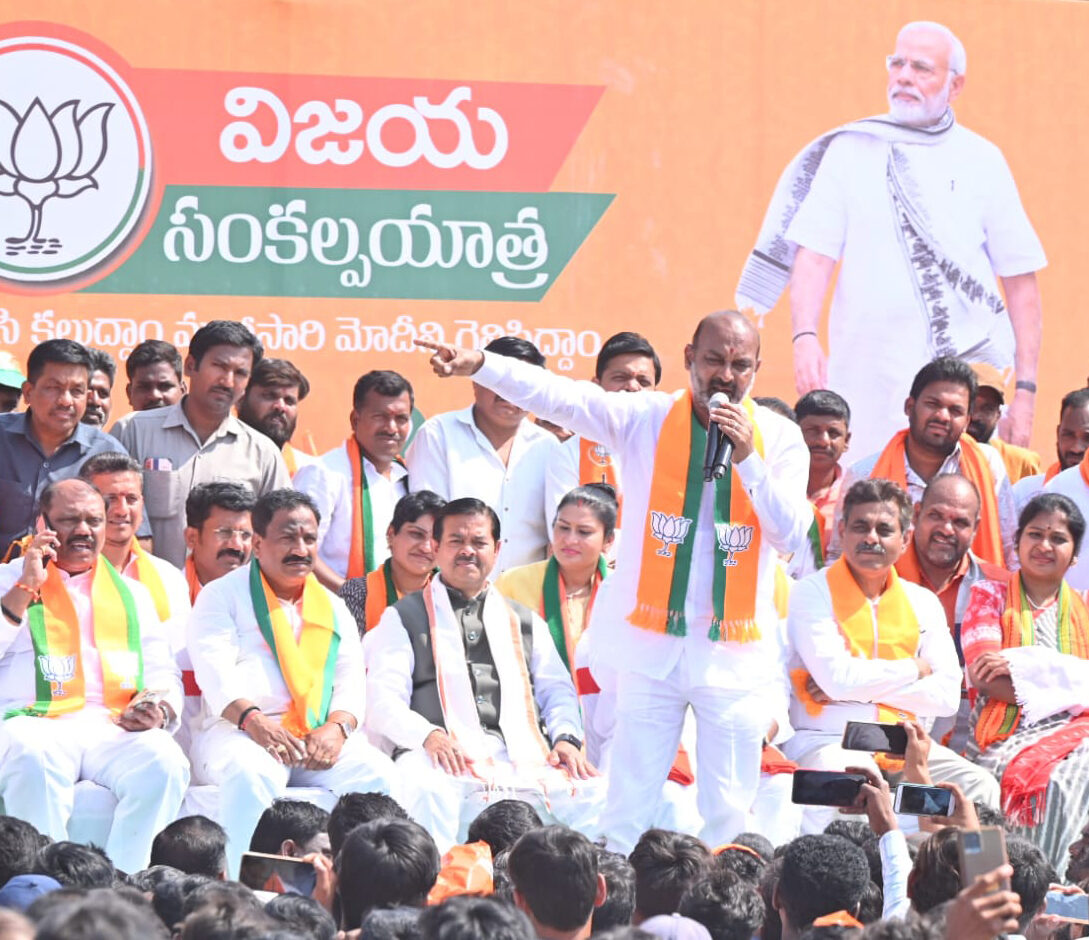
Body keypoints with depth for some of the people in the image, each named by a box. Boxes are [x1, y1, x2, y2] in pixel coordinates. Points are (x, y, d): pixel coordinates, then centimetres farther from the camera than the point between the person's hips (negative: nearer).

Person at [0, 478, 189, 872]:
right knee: (33, 762, -40)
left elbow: (163, 676, 23)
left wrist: (158, 710, -1)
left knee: (165, 764, -32)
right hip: (36, 723, -3)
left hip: (117, 727, 3)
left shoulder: (131, 593, 27)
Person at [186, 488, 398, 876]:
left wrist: (337, 728, -10)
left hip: (321, 738, 4)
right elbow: (216, 673, -5)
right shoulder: (223, 596, 11)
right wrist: (252, 720, -25)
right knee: (252, 775, -39)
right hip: (238, 730, -4)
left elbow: (351, 682, 14)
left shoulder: (333, 608, 25)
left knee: (378, 775, -25)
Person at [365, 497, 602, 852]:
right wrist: (428, 735, -15)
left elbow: (557, 690, 25)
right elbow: (384, 702, 6)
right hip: (444, 754, -3)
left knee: (591, 793, -25)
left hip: (521, 753, 3)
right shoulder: (403, 619, 17)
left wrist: (566, 738, 2)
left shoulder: (526, 622, 30)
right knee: (425, 791, -40)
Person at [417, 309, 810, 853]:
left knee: (729, 815, 2)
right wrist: (478, 366, -22)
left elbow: (791, 534, -4)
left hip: (738, 656, 0)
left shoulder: (779, 438, 4)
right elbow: (560, 398, -9)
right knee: (629, 808, -2)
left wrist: (749, 459, -15)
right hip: (652, 645, 0)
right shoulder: (647, 419, 2)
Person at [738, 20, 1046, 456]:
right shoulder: (852, 151, 8)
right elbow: (814, 253, 2)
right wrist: (804, 336, -15)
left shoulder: (981, 161, 7)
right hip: (871, 373, 0)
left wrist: (1025, 388, 0)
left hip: (967, 360, 0)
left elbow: (1021, 281, 7)